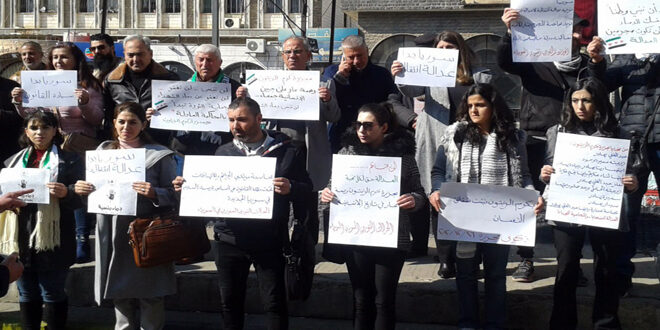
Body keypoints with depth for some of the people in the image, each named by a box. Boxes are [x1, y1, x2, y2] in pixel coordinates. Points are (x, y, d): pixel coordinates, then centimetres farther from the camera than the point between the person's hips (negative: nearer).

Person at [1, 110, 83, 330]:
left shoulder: (69, 160, 3)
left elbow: (80, 197, -3)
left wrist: (66, 193, -24)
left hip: (52, 240, -4)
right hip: (21, 237, 4)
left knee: (53, 294, 2)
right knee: (27, 295, 13)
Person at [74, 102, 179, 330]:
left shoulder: (159, 155, 0)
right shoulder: (104, 151, 13)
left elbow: (175, 195, -5)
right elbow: (95, 193, 18)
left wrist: (154, 194, -23)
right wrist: (81, 190, -3)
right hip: (114, 236, 4)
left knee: (151, 302, 0)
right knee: (121, 302, 14)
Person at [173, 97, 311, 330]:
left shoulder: (287, 151, -1)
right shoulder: (223, 152, 11)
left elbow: (306, 189, -2)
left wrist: (290, 188, -23)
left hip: (269, 241, -3)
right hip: (229, 239, 4)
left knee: (274, 302, 0)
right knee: (230, 301, 12)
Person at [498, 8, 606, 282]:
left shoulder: (585, 65, 12)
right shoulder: (534, 61, 4)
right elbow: (504, 62, -10)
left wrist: (597, 61, -25)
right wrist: (509, 32, -28)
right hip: (536, 143, -2)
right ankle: (526, 261, 10)